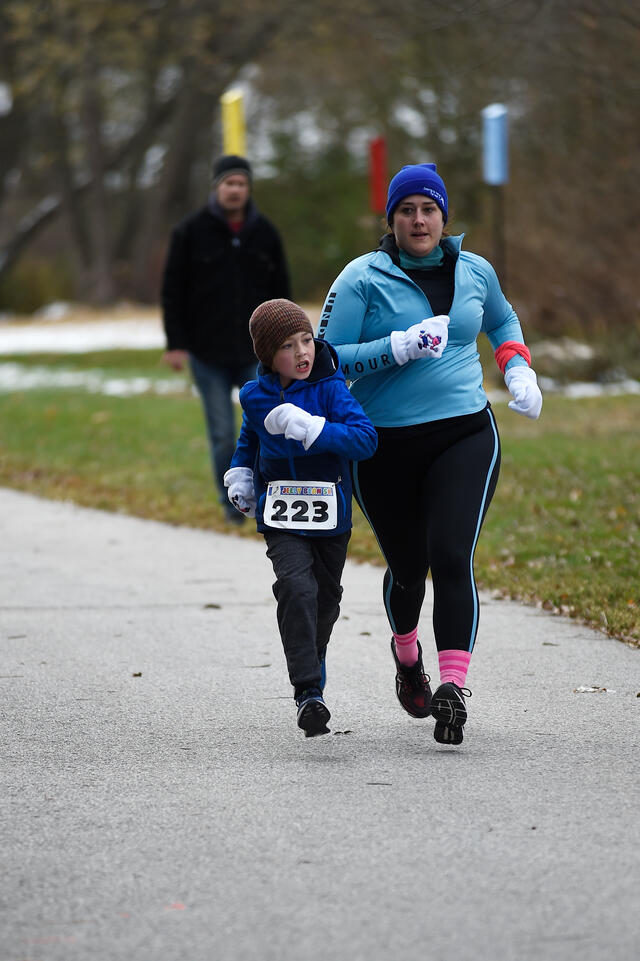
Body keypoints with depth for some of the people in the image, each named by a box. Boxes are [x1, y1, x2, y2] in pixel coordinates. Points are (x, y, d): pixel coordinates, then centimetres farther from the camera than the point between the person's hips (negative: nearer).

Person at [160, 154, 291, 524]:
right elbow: (173, 290, 0)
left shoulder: (265, 233, 6)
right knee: (223, 435, 3)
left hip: (256, 354, 1)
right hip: (209, 355, -1)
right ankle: (232, 503, 16)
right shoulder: (191, 232, -1)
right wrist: (176, 344, -6)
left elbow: (282, 292, 12)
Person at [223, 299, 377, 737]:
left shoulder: (330, 388, -11)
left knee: (325, 602, 14)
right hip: (281, 519, 0)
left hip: (331, 517, 0)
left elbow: (366, 438, -24)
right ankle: (308, 692, -25)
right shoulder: (256, 396, -1)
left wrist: (311, 429, -33)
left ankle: (312, 670, 43)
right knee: (296, 589, -22)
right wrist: (240, 475, 7)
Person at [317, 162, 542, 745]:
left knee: (452, 558, -17)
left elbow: (503, 323, 29)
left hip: (465, 435, 1)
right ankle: (406, 653, 44)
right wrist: (399, 347, -19)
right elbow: (327, 359, -9)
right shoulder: (363, 278, -5)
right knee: (407, 567, 11)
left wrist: (519, 371, 12)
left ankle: (454, 688, -23)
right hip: (386, 445, -1)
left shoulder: (475, 271, 7)